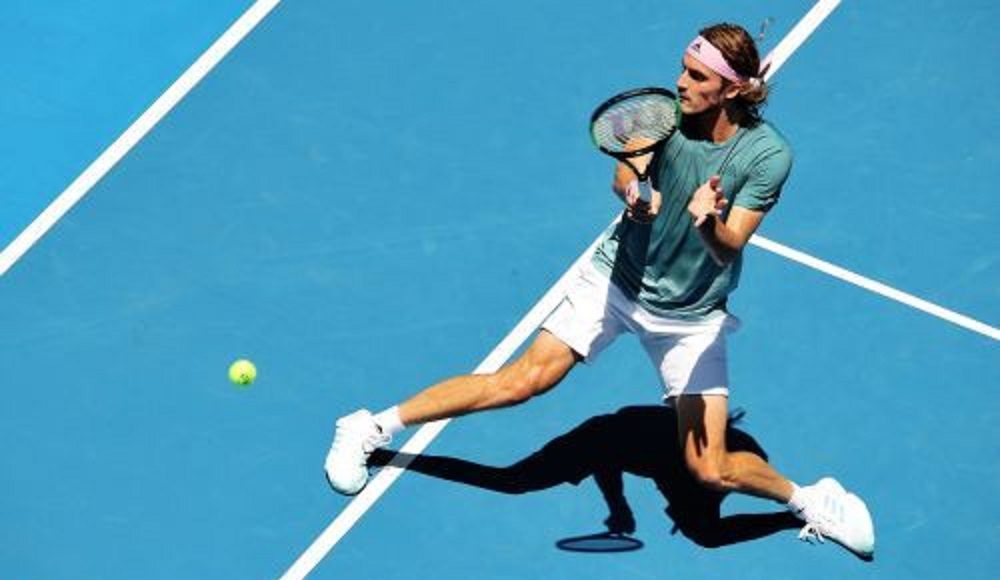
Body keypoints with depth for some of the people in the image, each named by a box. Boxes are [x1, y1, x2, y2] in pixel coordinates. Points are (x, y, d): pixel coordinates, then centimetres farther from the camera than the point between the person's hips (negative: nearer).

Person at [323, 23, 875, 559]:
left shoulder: (768, 155, -20)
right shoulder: (670, 111, -15)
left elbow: (728, 249, -24)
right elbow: (623, 175, -13)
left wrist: (709, 221, -47)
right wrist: (633, 194, -37)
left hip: (693, 318, -1)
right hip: (618, 278, 1)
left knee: (710, 471, -6)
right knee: (521, 380, -12)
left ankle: (806, 500, 24)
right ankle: (372, 428, 0)